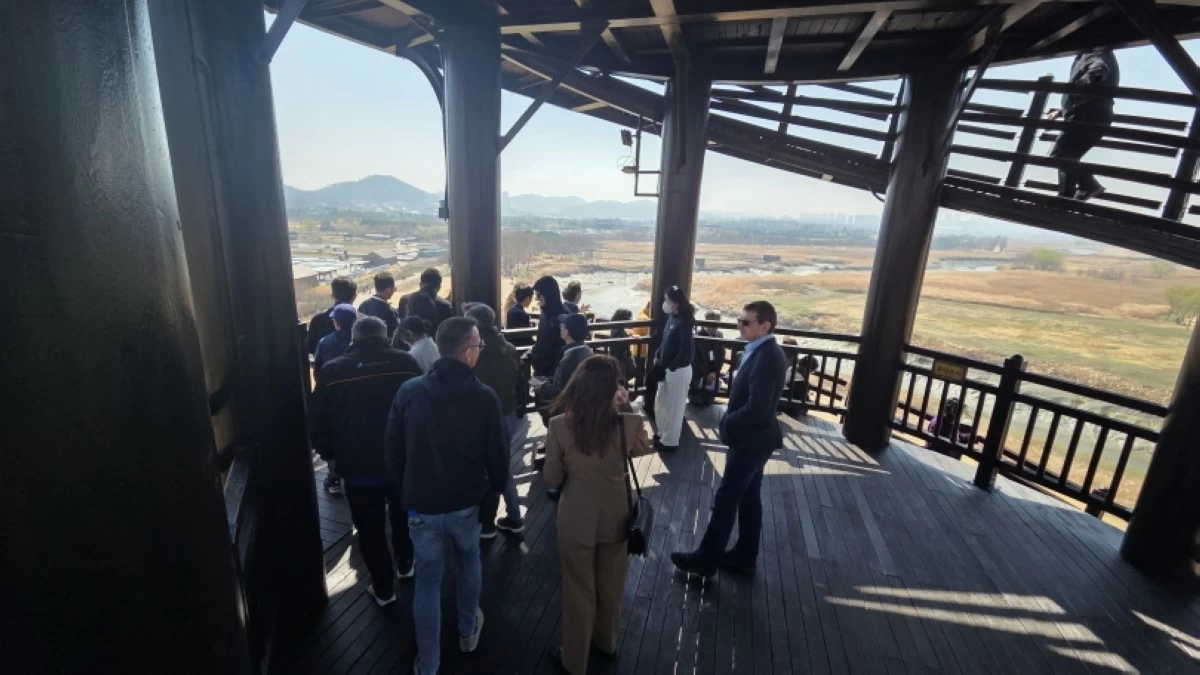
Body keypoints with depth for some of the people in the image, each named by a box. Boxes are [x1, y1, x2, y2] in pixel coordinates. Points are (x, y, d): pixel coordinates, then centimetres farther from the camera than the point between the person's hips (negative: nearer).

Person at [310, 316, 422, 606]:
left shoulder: (332, 371, -7)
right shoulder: (406, 363, -8)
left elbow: (318, 422, -2)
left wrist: (330, 454, 15)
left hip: (358, 465, -1)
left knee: (370, 529, 17)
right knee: (403, 516, 25)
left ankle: (383, 588, 30)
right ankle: (405, 564, 44)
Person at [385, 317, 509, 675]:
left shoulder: (408, 391, -10)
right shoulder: (485, 397, -18)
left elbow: (392, 449, -1)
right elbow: (497, 454, -10)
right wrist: (495, 490, 11)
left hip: (421, 505, 1)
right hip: (467, 502, -1)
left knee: (427, 583, 16)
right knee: (469, 564, 26)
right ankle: (468, 632, 46)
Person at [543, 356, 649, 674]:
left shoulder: (559, 425, -23)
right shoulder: (629, 424, -21)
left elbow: (552, 478, -10)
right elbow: (642, 448, 3)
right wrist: (626, 408, -2)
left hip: (576, 520, -1)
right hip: (616, 517, 2)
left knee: (578, 591, 22)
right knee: (610, 586, 28)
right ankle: (606, 641, 54)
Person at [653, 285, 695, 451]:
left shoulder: (683, 322, -22)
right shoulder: (671, 317, 4)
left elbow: (687, 350, -24)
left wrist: (671, 366, -17)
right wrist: (657, 356, 5)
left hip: (678, 371, -9)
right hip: (667, 369, 9)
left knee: (674, 407, 8)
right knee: (660, 404, 21)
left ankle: (670, 442, 23)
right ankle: (663, 434, 39)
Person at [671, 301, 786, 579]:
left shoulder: (766, 357, -25)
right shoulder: (762, 351, 6)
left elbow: (757, 409, -29)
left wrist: (727, 424, -15)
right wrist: (731, 422, 4)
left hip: (750, 440, -10)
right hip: (751, 438, 10)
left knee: (726, 500, 2)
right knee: (748, 498, 18)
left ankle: (705, 559, 15)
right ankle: (744, 557, 32)